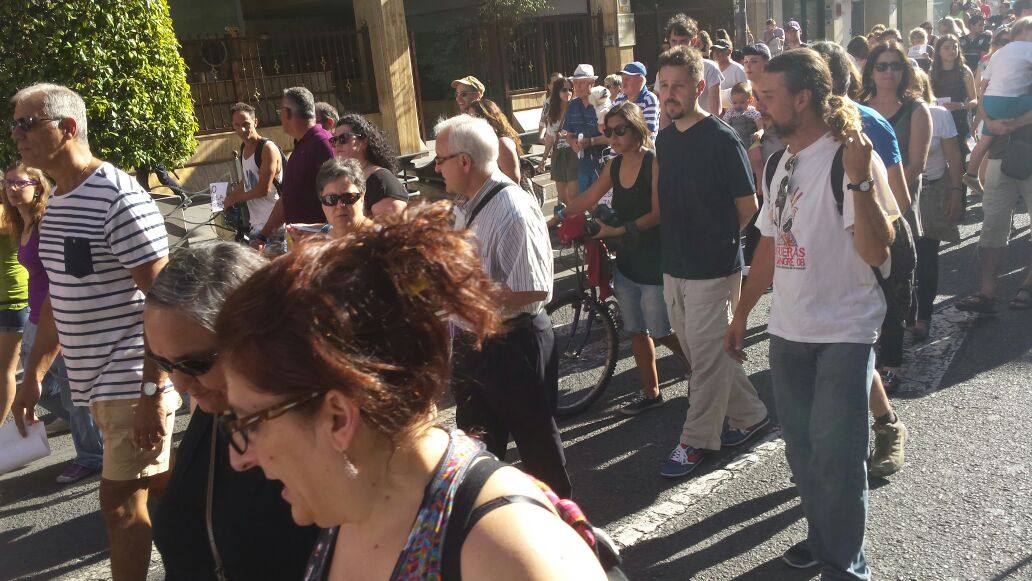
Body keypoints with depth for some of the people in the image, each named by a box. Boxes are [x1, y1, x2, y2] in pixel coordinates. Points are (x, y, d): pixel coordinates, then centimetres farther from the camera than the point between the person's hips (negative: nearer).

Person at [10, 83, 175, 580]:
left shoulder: (119, 199, -16)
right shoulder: (55, 206, 13)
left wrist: (153, 393, -22)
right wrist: (33, 375, 18)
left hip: (133, 381, -8)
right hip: (93, 382, 8)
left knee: (119, 501, -2)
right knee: (155, 483, 18)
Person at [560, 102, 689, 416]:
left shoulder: (654, 163, -14)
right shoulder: (614, 166, 7)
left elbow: (657, 214, -18)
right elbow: (586, 200, 11)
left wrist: (617, 230, -24)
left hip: (654, 260, -7)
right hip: (626, 260, 7)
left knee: (662, 332, 1)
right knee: (636, 331, 12)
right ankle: (650, 392, 25)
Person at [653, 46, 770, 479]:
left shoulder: (721, 139, -14)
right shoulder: (665, 139, 8)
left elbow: (748, 204, -9)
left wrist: (718, 239, 1)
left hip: (713, 268, -8)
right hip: (675, 265, 8)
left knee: (706, 356, 3)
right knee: (698, 351, 16)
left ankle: (696, 439, 17)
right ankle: (750, 414, 33)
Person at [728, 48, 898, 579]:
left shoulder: (851, 158, -14)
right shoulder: (781, 164, 8)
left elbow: (876, 251, -23)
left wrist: (860, 179, -33)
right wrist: (742, 313, 18)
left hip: (843, 335, -7)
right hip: (787, 331, 7)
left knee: (836, 457, 0)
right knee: (802, 449, 18)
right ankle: (821, 538, 37)